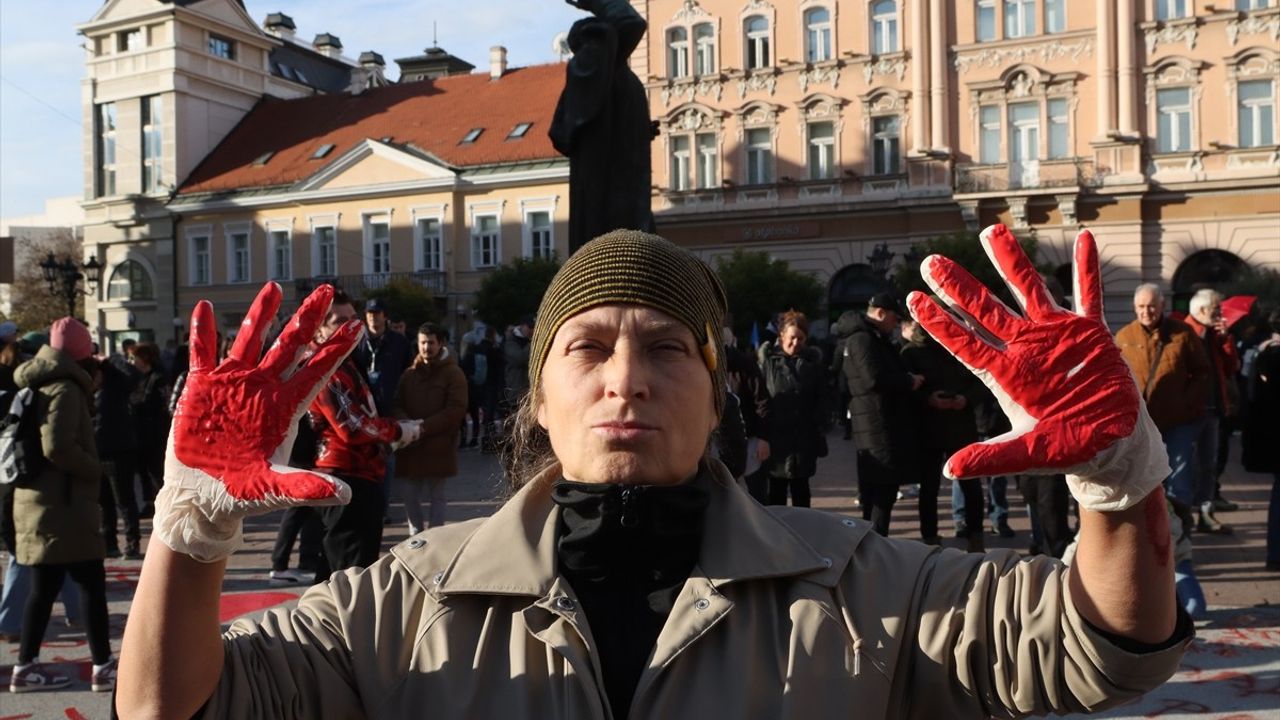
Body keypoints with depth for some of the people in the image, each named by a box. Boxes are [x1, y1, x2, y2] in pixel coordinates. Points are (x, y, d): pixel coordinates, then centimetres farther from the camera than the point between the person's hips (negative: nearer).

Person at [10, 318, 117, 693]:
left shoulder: (39, 387, 15)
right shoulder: (64, 388, -13)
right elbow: (57, 447, -23)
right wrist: (96, 469, -10)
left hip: (39, 500, 9)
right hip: (62, 504, -9)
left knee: (45, 587, 13)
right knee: (91, 583, -3)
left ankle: (26, 667, 18)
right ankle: (103, 667, 1)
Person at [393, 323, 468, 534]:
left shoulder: (453, 374, -1)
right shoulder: (410, 374, 13)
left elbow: (456, 410, -10)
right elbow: (397, 405, 10)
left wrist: (424, 427, -16)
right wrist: (407, 423, -12)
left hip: (439, 447, -4)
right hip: (409, 447, 4)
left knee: (436, 496, 3)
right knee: (408, 494, 7)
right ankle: (416, 536, 21)